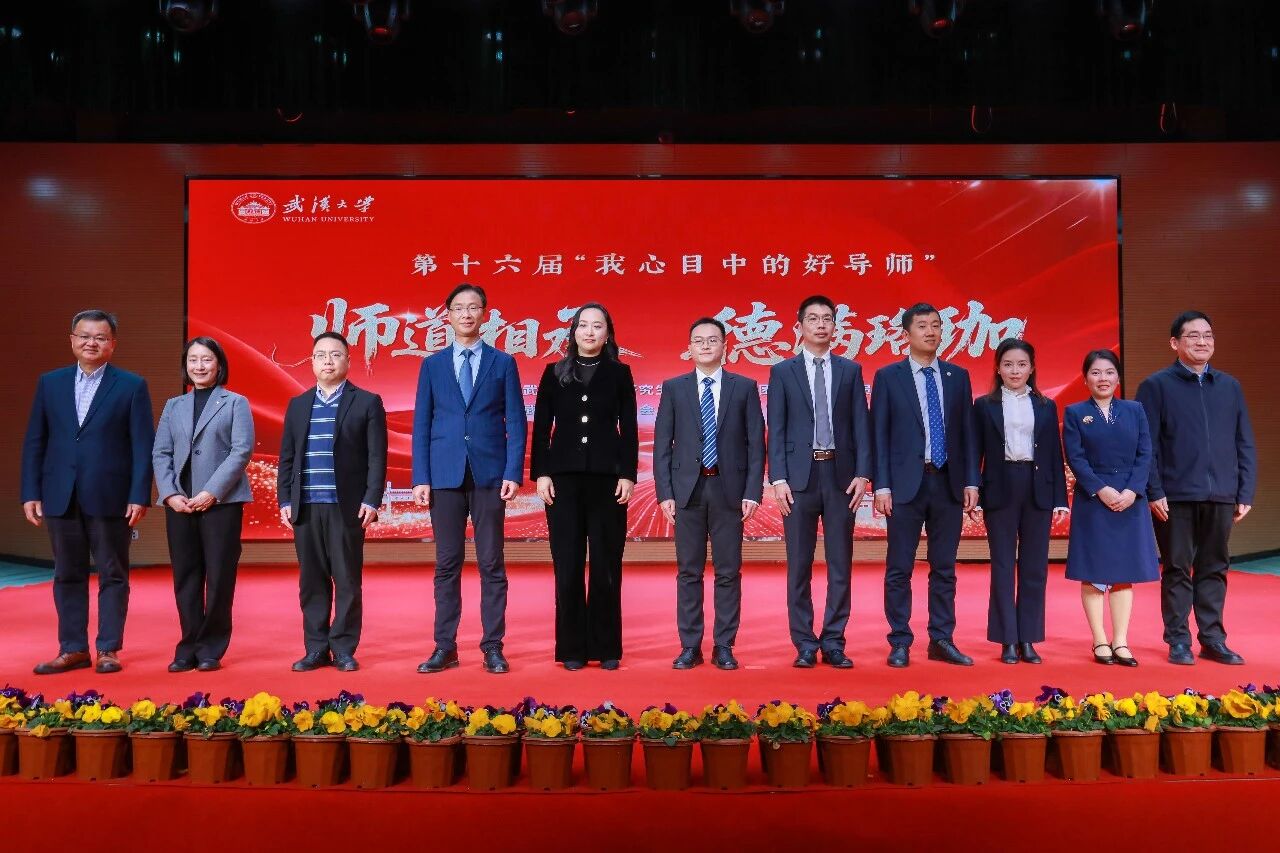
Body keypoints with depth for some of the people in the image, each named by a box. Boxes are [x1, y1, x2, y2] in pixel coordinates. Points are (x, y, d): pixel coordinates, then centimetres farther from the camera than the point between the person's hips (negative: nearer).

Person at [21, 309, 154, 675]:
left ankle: (108, 649, 13)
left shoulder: (132, 386, 0)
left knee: (113, 574, 4)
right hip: (61, 497, 3)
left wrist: (139, 496, -10)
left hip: (110, 497, -3)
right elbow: (34, 442, 10)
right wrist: (30, 492, 3)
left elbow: (143, 446, -3)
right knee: (67, 575, 10)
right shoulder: (50, 383, 10)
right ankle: (73, 649, 20)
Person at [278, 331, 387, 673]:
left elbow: (376, 457, -2)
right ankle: (316, 649, 16)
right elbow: (287, 458, 14)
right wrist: (285, 500, 5)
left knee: (347, 581, 2)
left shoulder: (367, 402, 3)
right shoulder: (297, 405, 15)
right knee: (311, 582, 7)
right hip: (305, 507, 4)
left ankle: (344, 649, 11)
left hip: (347, 506, -3)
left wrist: (371, 500, -10)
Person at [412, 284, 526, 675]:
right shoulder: (432, 365, 10)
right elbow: (421, 424, 8)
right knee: (447, 564, 6)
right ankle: (445, 647, 13)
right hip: (445, 475, 1)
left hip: (489, 474, -1)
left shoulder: (502, 363, 7)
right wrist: (420, 477, -1)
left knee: (491, 564, 3)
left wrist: (513, 473, -7)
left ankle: (493, 647, 11)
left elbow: (516, 422, 3)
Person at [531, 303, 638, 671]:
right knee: (568, 564, 2)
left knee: (606, 564, 3)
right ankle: (572, 648, 11)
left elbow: (629, 428, 4)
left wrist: (628, 474, -5)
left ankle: (607, 647, 12)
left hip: (607, 477, 0)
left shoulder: (619, 373, 8)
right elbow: (541, 427, 6)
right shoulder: (554, 373, 10)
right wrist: (541, 473, -3)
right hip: (563, 477, 1)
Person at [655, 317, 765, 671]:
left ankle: (724, 647, 14)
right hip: (688, 489, 1)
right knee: (689, 572, 5)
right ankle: (690, 647, 14)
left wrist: (753, 492, -5)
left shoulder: (745, 387, 6)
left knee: (728, 572, 4)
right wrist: (665, 493, -4)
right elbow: (662, 445, 4)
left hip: (729, 489, 0)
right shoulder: (673, 388, 7)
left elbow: (755, 443, 3)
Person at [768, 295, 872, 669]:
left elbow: (860, 425, 6)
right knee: (799, 566, 4)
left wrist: (862, 473, -5)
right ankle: (805, 645, 13)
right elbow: (775, 430, 1)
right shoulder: (782, 371, 6)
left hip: (840, 475, 2)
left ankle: (833, 643, 15)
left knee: (840, 564, 5)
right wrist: (778, 478, -8)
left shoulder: (851, 370, 10)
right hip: (799, 475, -1)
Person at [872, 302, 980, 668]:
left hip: (948, 483, 3)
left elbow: (967, 432, 10)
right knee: (900, 568, 2)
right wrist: (881, 485, -9)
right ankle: (900, 643, 11)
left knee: (944, 567, 9)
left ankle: (942, 641, 18)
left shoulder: (958, 376, 11)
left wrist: (971, 481, 3)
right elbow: (879, 435, -2)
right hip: (906, 483, -3)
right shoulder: (888, 376, 2)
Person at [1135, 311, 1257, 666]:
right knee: (1177, 570, 4)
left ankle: (1213, 640, 19)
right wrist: (1154, 492, -11)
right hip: (1176, 497, -3)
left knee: (1214, 570, 10)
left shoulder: (1230, 386, 12)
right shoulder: (1156, 386, 0)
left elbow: (1245, 445, 12)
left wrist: (1245, 493, 5)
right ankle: (1178, 641, 13)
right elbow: (1147, 445, -4)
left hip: (1221, 497, 4)